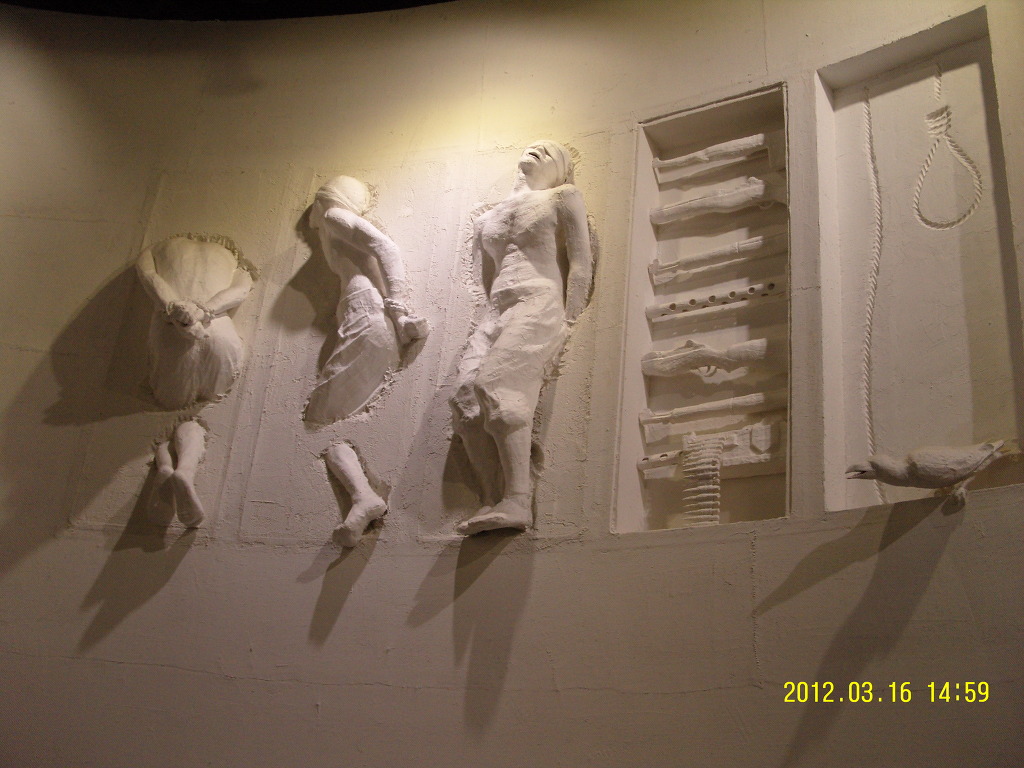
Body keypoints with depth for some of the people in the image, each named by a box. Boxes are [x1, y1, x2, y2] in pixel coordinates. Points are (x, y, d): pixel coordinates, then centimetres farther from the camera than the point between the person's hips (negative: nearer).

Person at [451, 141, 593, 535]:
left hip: (538, 303, -6)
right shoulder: (494, 213, 30)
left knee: (498, 384, -29)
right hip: (497, 311, 6)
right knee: (466, 392, -19)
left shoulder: (564, 197, 15)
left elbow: (582, 263, 5)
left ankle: (518, 502, -36)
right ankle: (492, 501, -24)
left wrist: (568, 321, -5)